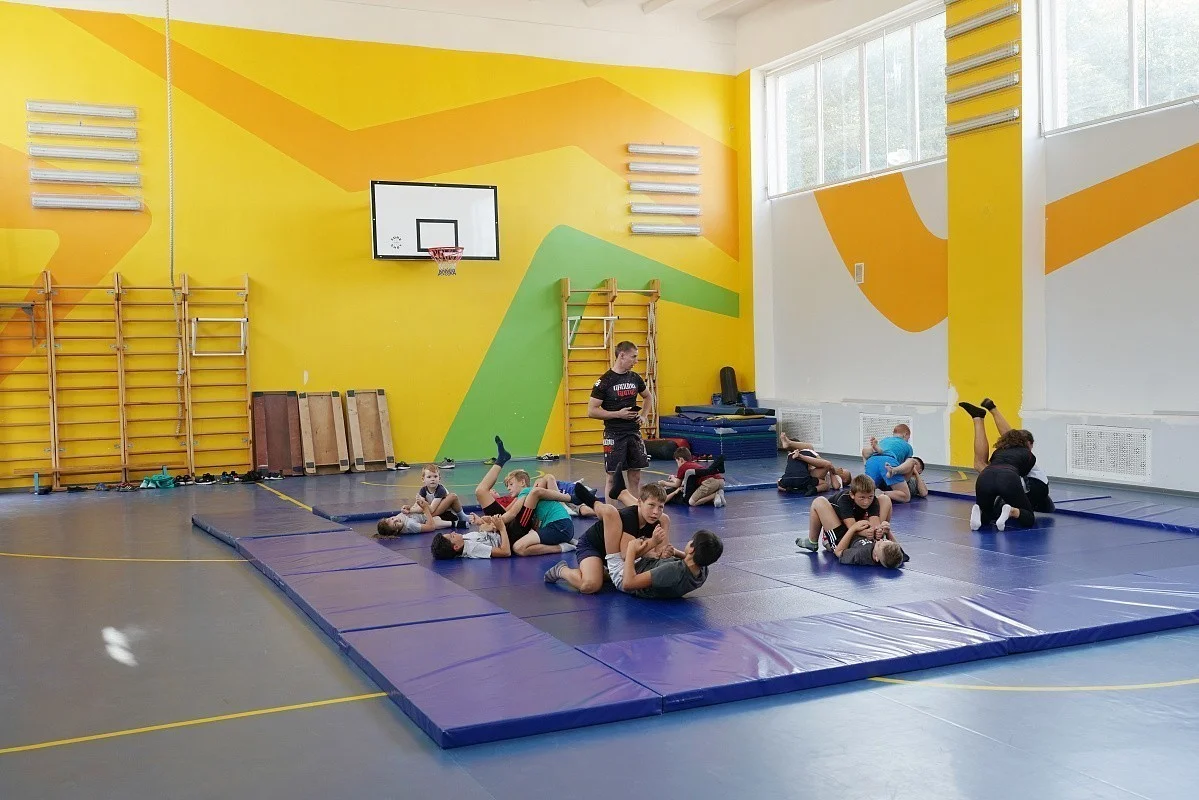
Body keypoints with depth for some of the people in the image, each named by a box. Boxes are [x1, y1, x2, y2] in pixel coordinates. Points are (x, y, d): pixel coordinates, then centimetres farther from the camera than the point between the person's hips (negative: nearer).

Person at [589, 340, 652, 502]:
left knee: (635, 476, 8)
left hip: (634, 433, 5)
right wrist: (618, 414, -16)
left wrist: (643, 415, 9)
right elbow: (591, 411, -12)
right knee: (613, 477, 0)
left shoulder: (635, 378, 7)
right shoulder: (605, 381, -10)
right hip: (614, 435, -5)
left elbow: (648, 397, 26)